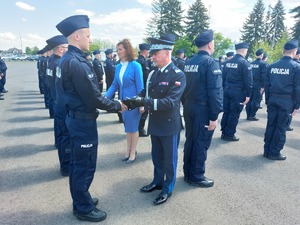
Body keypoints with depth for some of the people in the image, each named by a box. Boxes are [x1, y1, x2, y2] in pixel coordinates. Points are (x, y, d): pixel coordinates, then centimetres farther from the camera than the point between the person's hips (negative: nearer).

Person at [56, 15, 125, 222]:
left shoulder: (66, 60, 8)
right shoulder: (77, 63, -23)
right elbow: (93, 98, -23)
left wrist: (110, 102, 12)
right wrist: (117, 106, -8)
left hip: (76, 118, 10)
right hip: (84, 121, -10)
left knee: (78, 163, 20)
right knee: (86, 166, 5)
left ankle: (80, 200, 38)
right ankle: (84, 208, 22)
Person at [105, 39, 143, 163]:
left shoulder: (135, 66, -14)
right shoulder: (118, 67, 4)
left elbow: (140, 86, -13)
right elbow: (115, 85, 6)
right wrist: (105, 97, -3)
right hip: (123, 100, 6)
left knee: (133, 127, 7)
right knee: (127, 126, 17)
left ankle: (133, 152, 22)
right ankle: (128, 150, 31)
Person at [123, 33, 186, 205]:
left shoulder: (178, 75, -17)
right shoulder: (154, 74, 6)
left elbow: (170, 102, -27)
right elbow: (150, 97, 8)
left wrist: (144, 102, -33)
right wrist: (137, 101, -12)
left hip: (170, 125, -7)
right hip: (155, 124, 7)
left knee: (169, 159, 10)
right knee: (157, 157, 21)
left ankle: (167, 189, 27)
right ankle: (157, 182, 41)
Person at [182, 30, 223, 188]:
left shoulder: (188, 63, 9)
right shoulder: (211, 63, -14)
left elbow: (184, 87, 11)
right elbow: (215, 91, -19)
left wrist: (185, 105, 17)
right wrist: (214, 116, -17)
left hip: (188, 108, 8)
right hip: (203, 109, -7)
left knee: (189, 140, 15)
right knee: (201, 143, 3)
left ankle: (188, 173, 27)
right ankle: (197, 177, 15)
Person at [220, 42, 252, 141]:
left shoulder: (228, 62, 9)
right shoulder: (244, 63, -11)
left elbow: (223, 77, 12)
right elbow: (248, 80, -14)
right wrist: (248, 95, -9)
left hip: (227, 90, 7)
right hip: (238, 92, -6)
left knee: (226, 112, 13)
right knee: (234, 114, 2)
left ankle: (224, 133, 21)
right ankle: (229, 135, 9)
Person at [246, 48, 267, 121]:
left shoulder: (251, 63, 8)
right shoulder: (263, 63, -9)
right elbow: (263, 76, -15)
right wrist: (263, 86, -12)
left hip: (251, 84, 5)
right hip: (258, 86, -5)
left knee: (250, 100, 10)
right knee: (256, 101, 0)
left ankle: (248, 115, 16)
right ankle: (252, 116, 3)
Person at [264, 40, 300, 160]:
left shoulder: (272, 66, 6)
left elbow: (267, 85, 8)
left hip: (273, 100, 4)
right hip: (287, 102, -4)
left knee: (270, 126, 11)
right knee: (281, 128, 3)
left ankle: (267, 150, 18)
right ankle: (274, 153, 9)